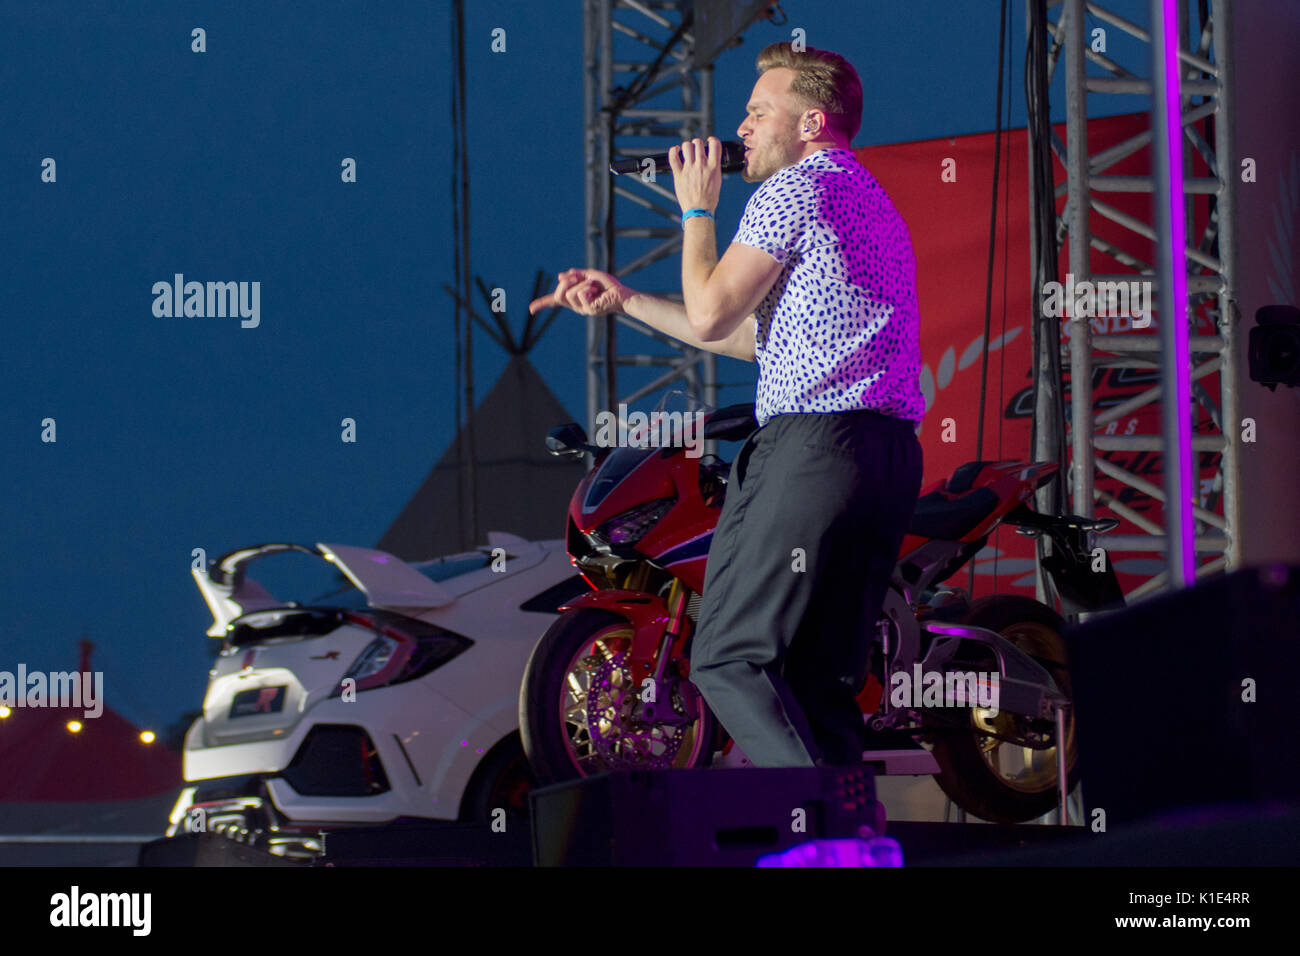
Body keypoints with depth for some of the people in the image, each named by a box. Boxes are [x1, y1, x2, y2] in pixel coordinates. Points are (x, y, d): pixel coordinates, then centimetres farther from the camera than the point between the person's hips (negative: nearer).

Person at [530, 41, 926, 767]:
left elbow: (711, 312, -5)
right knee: (822, 680, 7)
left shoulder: (796, 190, -3)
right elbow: (750, 336, 31)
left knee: (730, 657, -9)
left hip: (815, 443, -9)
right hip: (892, 455, 9)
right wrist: (624, 301, 33)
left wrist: (697, 210, 10)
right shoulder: (871, 201, 28)